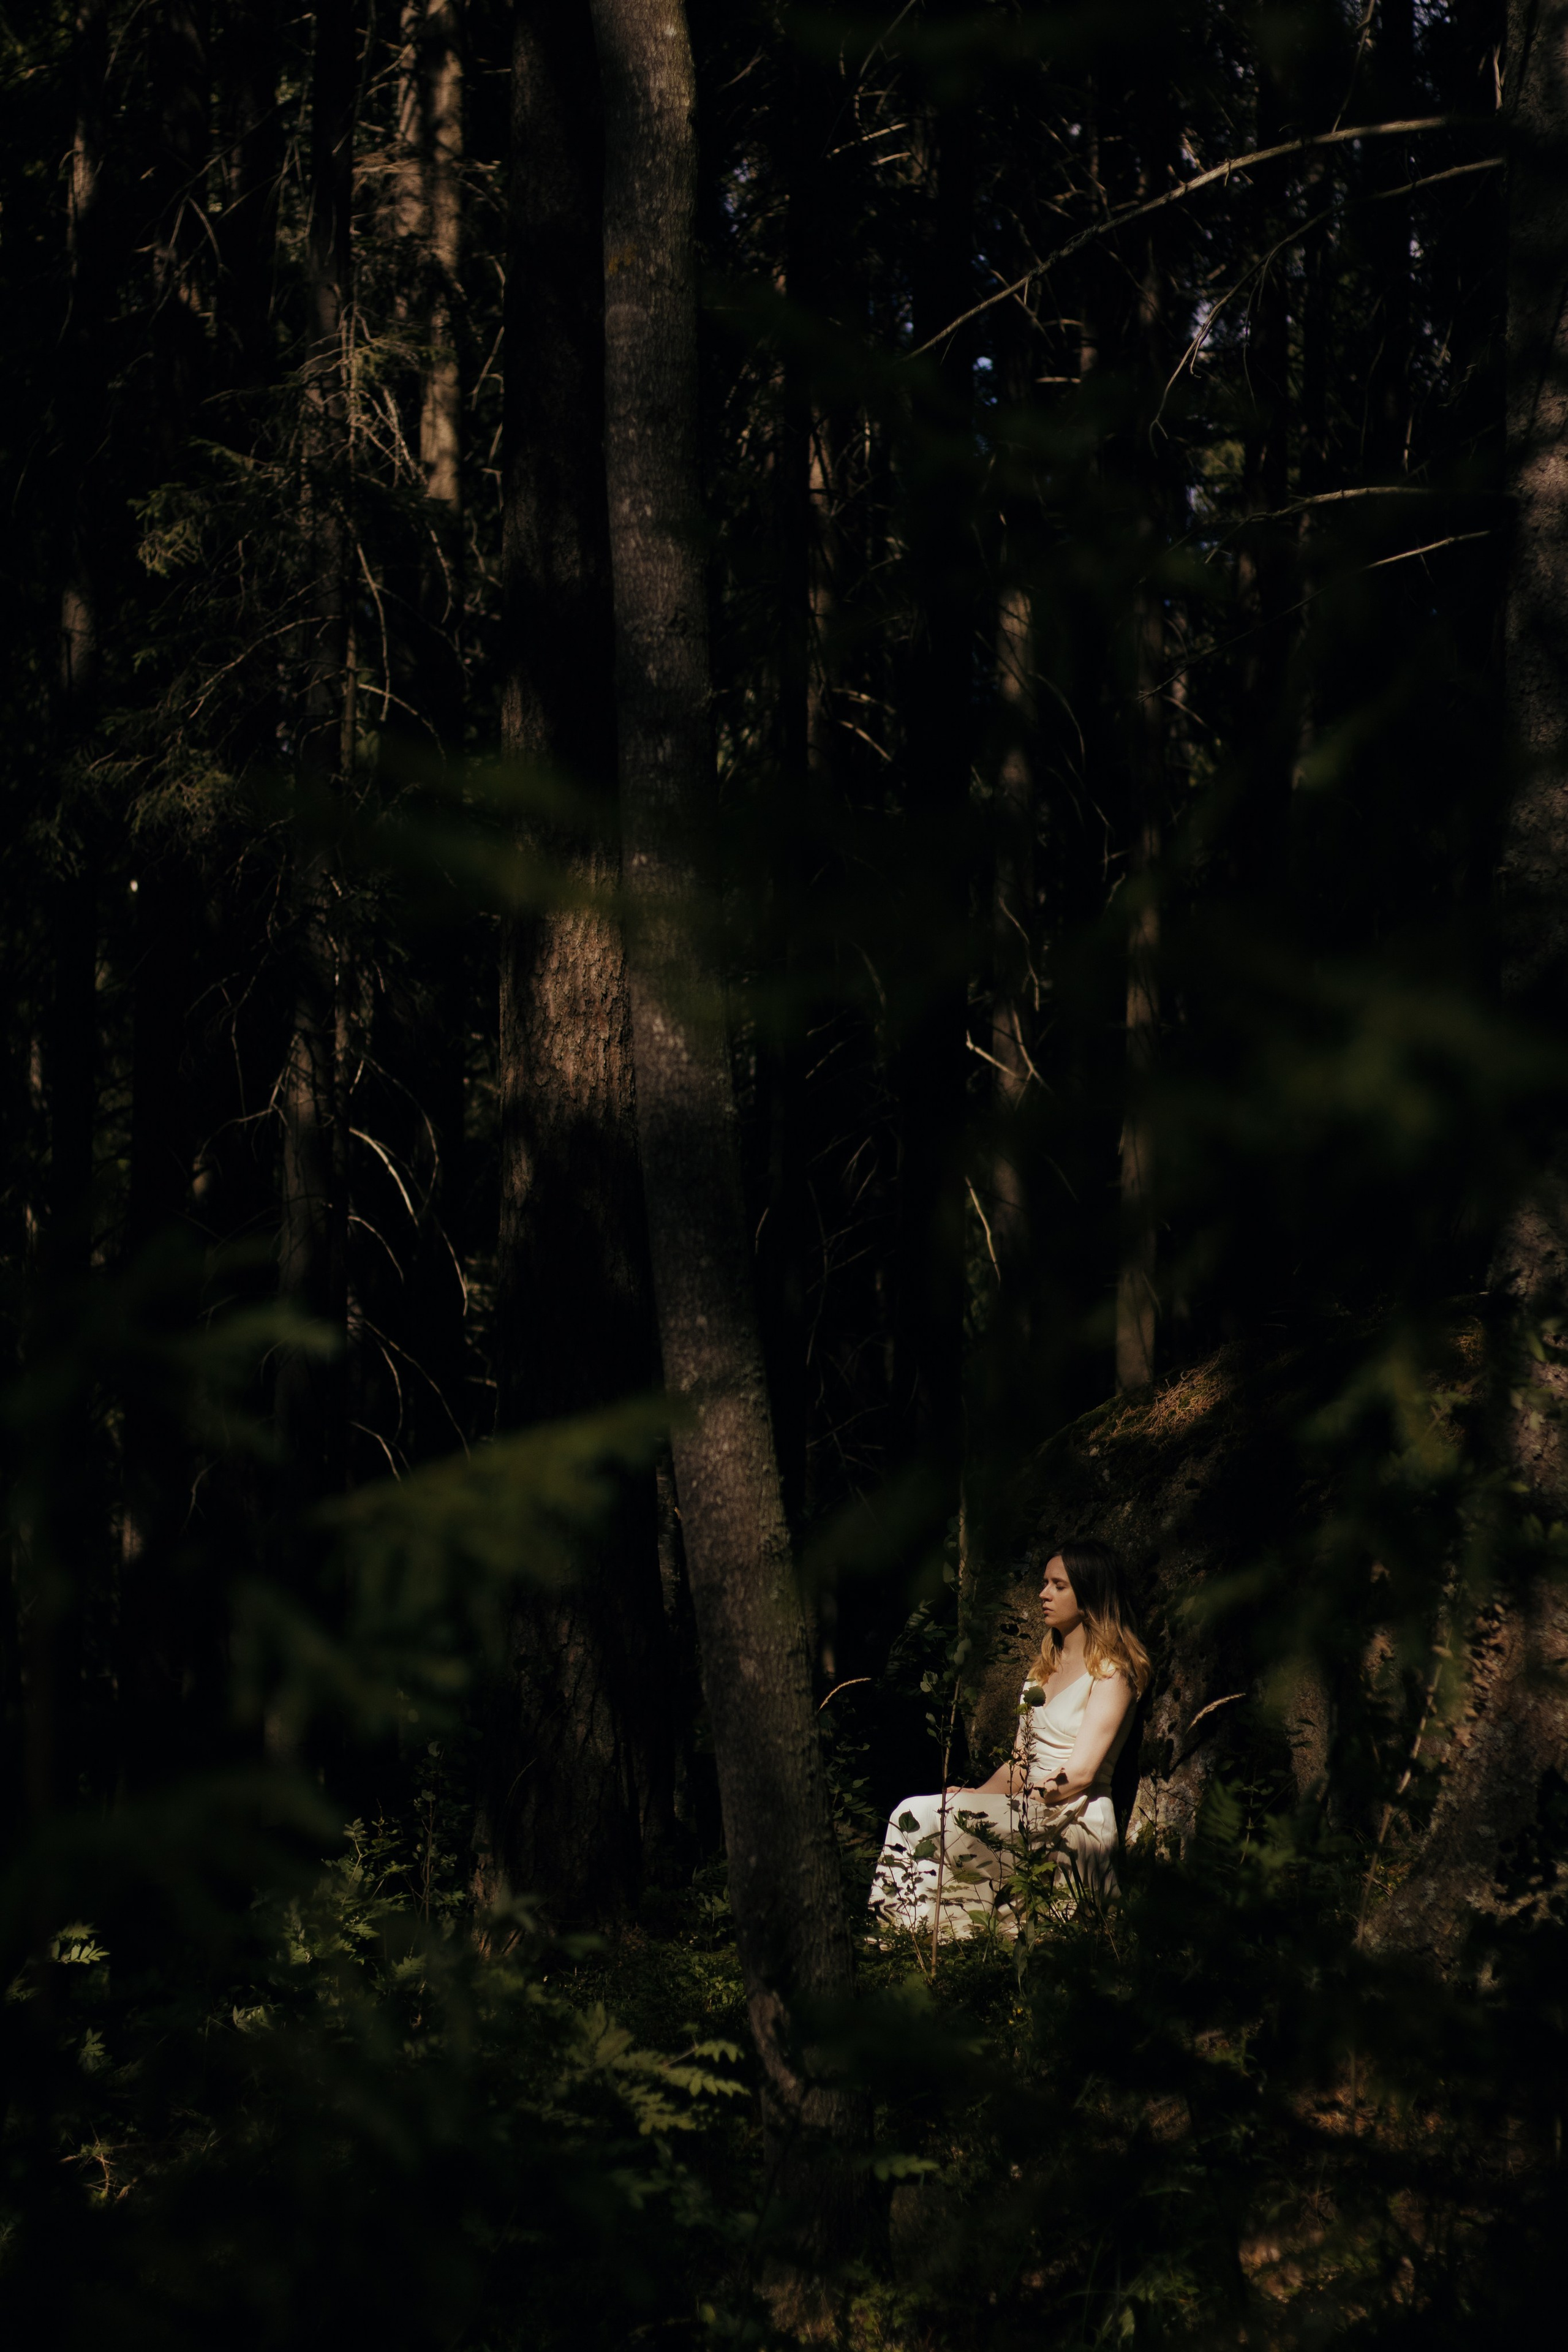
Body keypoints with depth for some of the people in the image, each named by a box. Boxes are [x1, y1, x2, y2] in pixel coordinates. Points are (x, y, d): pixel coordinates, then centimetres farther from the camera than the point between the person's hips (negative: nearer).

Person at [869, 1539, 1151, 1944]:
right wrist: (975, 1796, 0)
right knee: (913, 1815, -19)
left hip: (1077, 1825, -7)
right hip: (1028, 1815, 7)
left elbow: (1080, 1774, -11)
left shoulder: (1111, 1673, -3)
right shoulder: (1045, 1667, 23)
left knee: (924, 1818, -27)